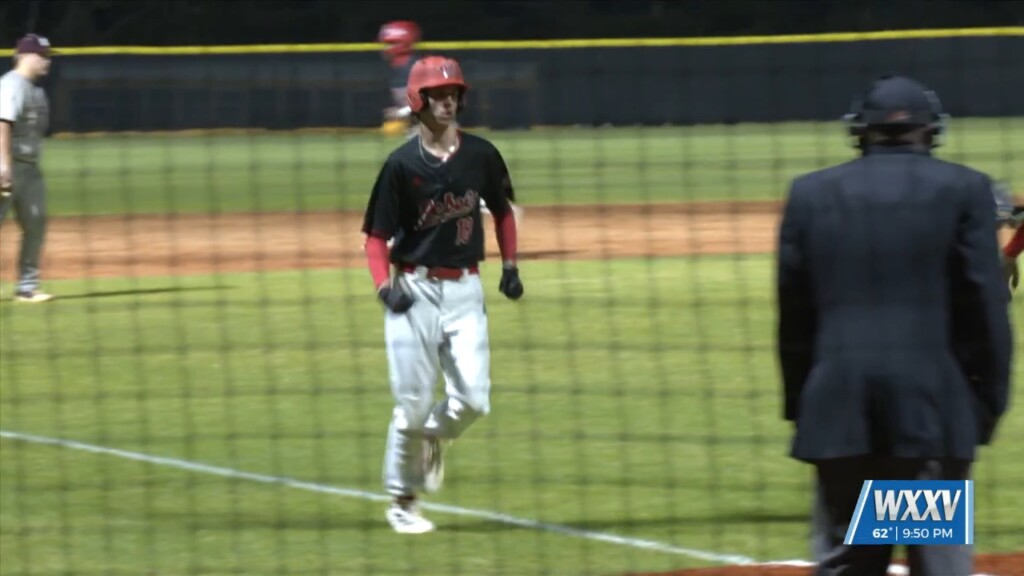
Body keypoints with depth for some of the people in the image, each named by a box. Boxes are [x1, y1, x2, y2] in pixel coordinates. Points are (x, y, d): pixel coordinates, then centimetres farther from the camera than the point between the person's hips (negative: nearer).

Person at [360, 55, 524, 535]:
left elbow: (502, 211, 19)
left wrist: (509, 265, 8)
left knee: (473, 399, -9)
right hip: (415, 290, -3)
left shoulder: (480, 155, 3)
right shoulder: (402, 165, -6)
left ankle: (433, 439, 25)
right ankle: (403, 501, 15)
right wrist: (384, 286, -19)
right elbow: (377, 236, -3)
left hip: (465, 290, 3)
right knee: (413, 403, -3)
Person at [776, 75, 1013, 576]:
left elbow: (793, 311, 9)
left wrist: (799, 403, 15)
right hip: (932, 403, -2)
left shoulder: (810, 193, 8)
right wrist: (989, 398, 6)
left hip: (836, 405, 2)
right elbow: (986, 304, -1)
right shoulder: (964, 189, 2)